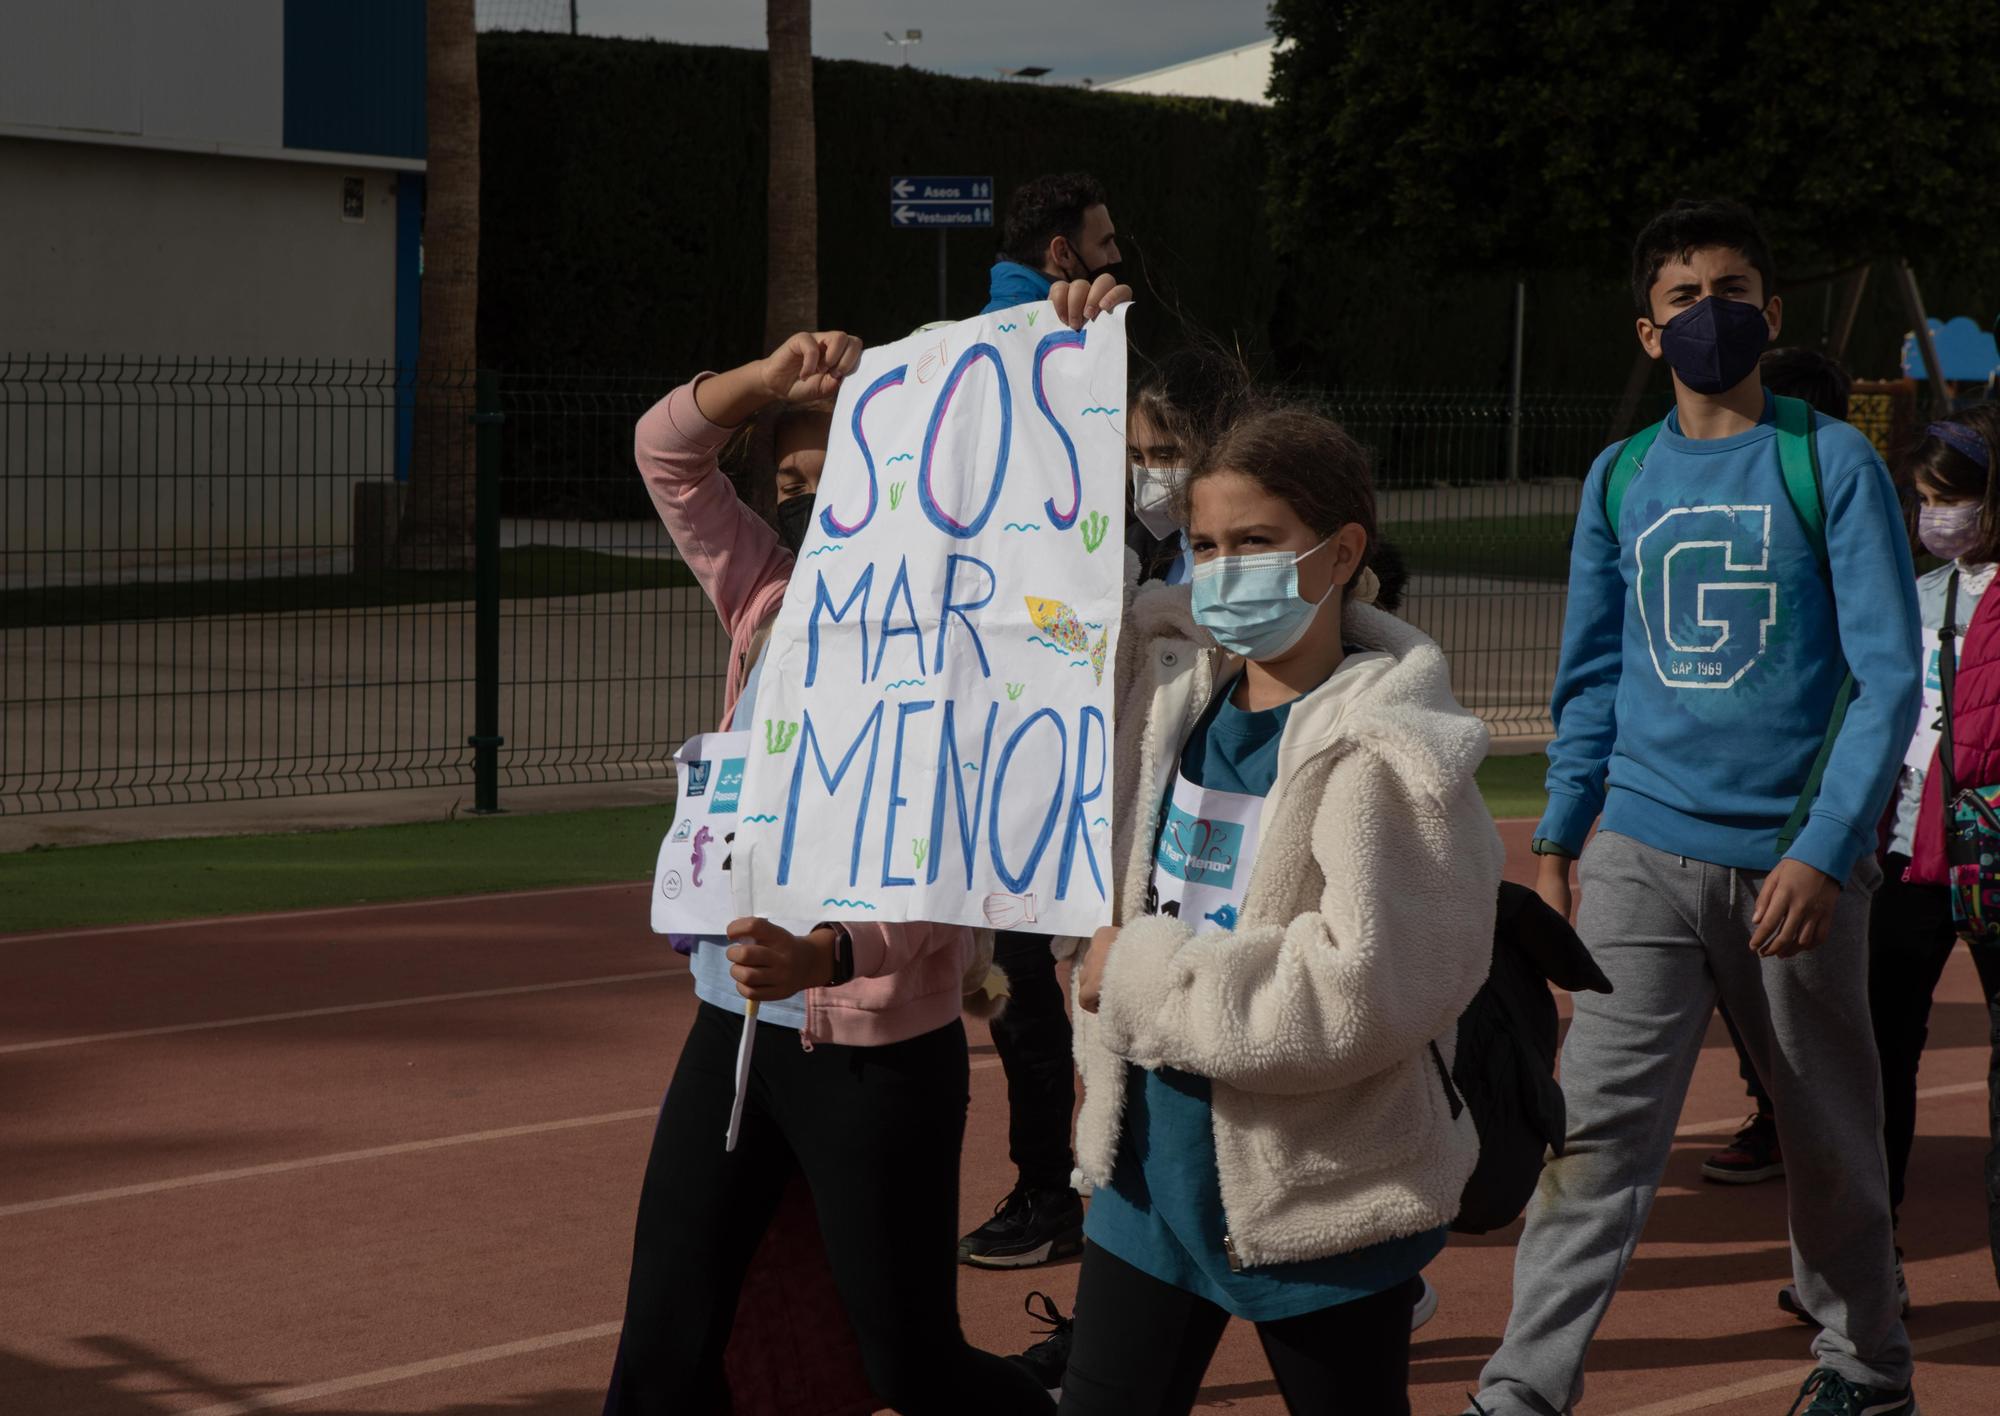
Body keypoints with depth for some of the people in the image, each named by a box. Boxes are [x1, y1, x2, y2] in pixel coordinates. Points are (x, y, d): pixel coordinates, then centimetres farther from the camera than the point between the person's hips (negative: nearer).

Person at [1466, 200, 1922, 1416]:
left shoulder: (1834, 463, -3)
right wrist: (1556, 842, 8)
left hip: (1797, 856, -2)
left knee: (1833, 1142, 11)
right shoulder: (1621, 479, 8)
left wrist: (1827, 851, -17)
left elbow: (1890, 676, -7)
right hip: (1646, 857, 2)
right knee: (1600, 1132, -7)